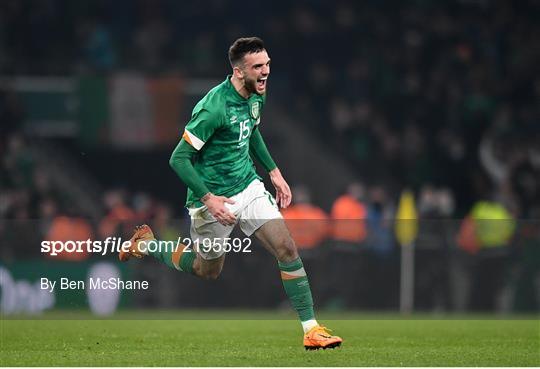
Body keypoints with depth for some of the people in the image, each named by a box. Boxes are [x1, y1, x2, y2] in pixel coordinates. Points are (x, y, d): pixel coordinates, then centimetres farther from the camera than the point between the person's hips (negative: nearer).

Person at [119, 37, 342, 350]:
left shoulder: (257, 95, -2)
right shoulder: (214, 108, -28)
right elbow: (179, 159, -23)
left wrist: (274, 171, 14)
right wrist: (208, 199, -28)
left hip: (249, 187, 6)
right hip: (214, 199, -6)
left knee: (287, 248, -9)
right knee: (208, 271, 14)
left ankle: (311, 329, -5)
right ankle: (146, 244, 37)